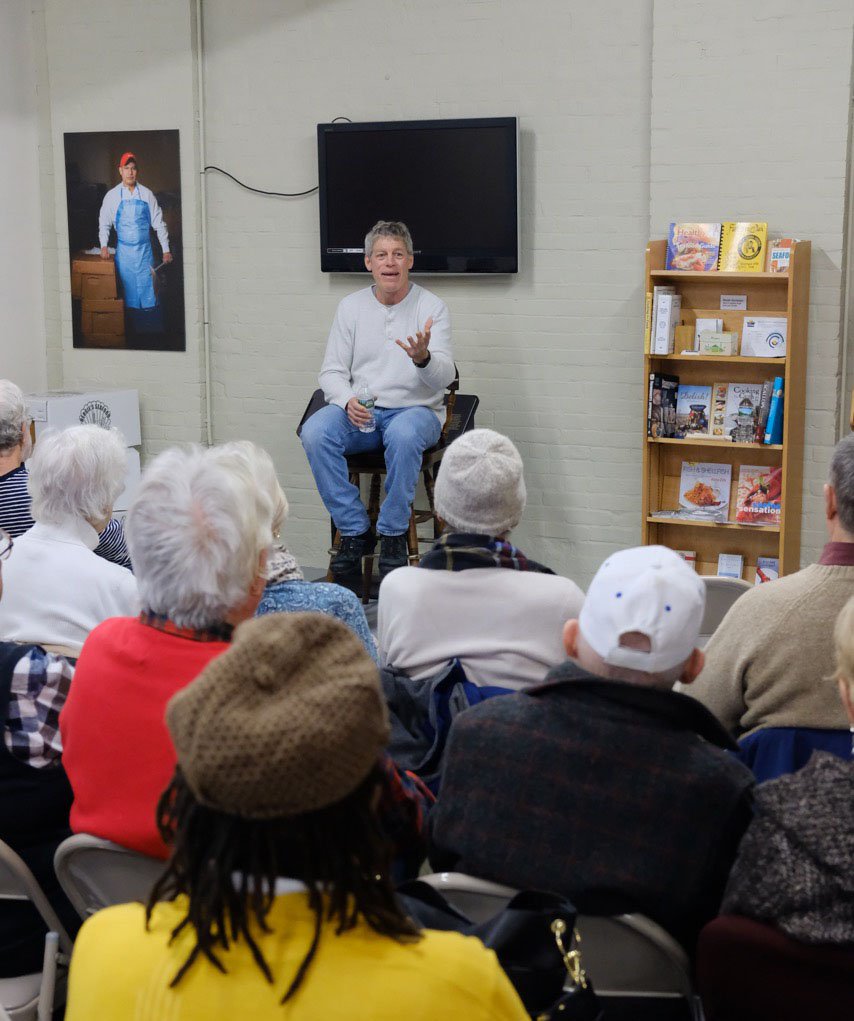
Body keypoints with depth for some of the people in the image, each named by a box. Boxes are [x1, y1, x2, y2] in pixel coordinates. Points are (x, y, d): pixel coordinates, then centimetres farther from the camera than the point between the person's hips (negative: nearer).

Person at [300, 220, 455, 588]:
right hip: (360, 412, 3)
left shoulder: (431, 307, -1)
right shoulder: (351, 306, 8)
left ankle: (393, 534, -22)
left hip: (415, 410, -3)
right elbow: (331, 371, 7)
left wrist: (424, 358, -35)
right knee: (314, 432, -28)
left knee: (403, 434, -39)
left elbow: (443, 377, -11)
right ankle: (355, 531, -17)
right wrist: (348, 401, -15)